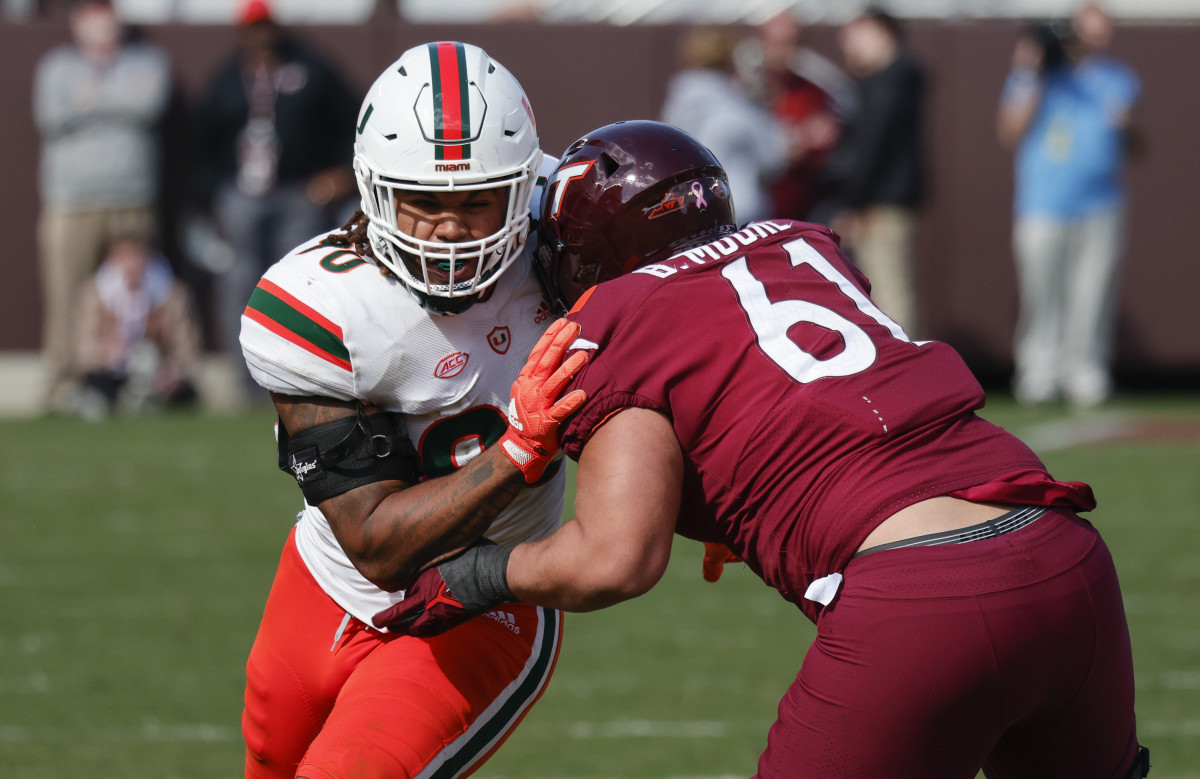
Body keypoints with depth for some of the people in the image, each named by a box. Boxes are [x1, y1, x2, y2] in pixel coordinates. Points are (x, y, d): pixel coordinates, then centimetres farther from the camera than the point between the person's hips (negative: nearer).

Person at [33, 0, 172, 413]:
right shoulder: (55, 65, 13)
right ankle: (63, 383, -6)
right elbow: (51, 120, -4)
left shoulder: (148, 61, 14)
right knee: (65, 296, -8)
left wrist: (94, 100, -3)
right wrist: (118, 105, -3)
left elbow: (150, 107, -6)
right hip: (70, 203, -1)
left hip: (133, 203, 1)